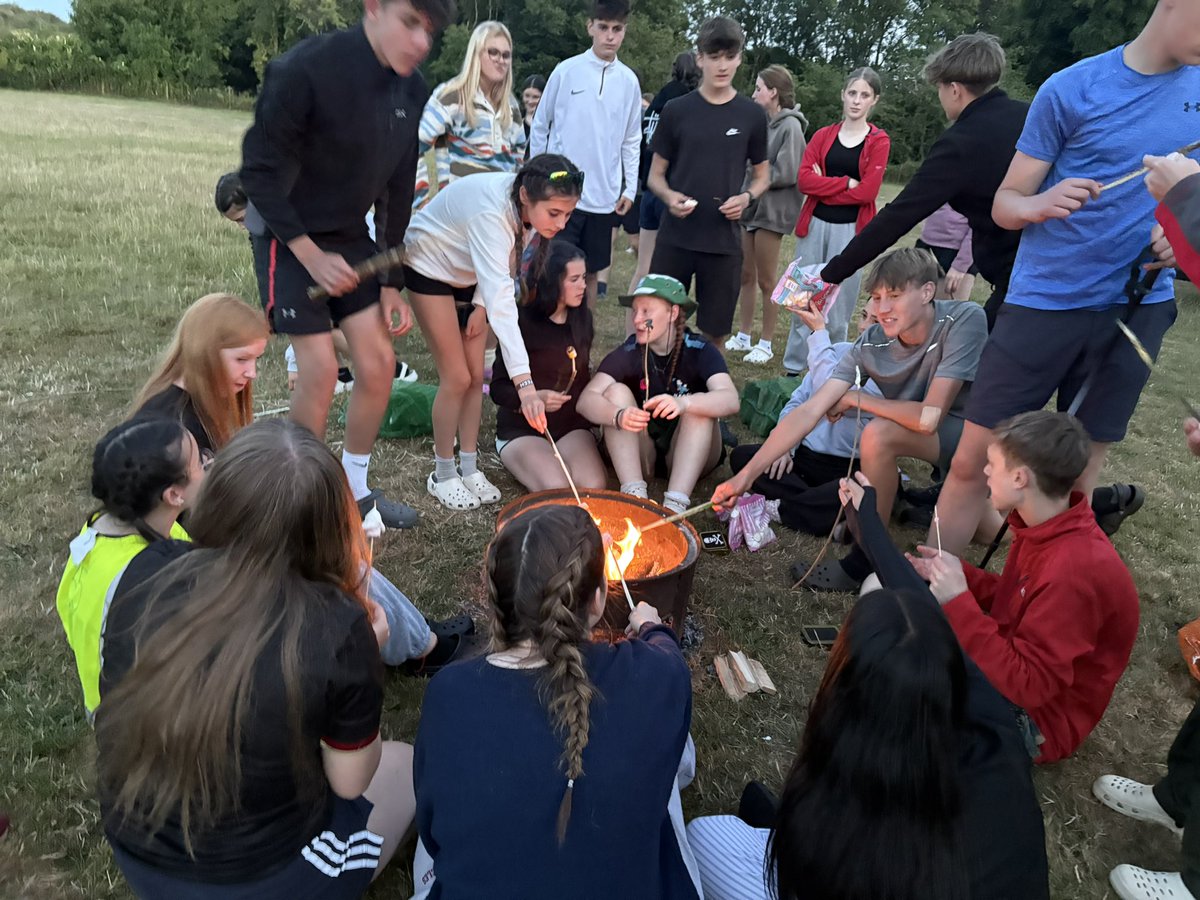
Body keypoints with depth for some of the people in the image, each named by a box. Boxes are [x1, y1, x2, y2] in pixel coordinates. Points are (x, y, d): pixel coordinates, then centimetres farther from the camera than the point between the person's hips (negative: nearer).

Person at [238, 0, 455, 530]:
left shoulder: (412, 92, -4)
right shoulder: (305, 70, -23)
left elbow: (397, 191, 4)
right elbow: (259, 171, -17)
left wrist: (391, 283, 2)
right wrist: (311, 256, -21)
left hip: (351, 236, 6)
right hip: (287, 234, -6)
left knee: (379, 363, 0)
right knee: (320, 368, -13)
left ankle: (354, 490, 20)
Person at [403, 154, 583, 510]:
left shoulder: (523, 201, -18)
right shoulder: (491, 212, -41)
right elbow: (500, 299, -50)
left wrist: (480, 304, -12)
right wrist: (524, 382, -57)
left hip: (469, 273, 7)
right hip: (430, 267, -7)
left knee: (476, 375, 4)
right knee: (457, 378, -7)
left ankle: (469, 468, 16)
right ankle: (443, 475, 9)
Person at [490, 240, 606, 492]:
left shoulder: (582, 318, 5)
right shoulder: (522, 322, -10)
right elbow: (499, 389, -10)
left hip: (573, 426, 4)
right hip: (522, 430, -4)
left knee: (594, 488, -24)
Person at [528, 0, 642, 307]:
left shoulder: (629, 81, 5)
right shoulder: (566, 70, -2)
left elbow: (631, 140, 11)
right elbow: (540, 126, 5)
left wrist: (630, 187, 6)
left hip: (603, 197, 3)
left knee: (591, 271, 10)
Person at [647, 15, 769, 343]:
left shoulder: (751, 115, 4)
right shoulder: (676, 110, 2)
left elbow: (762, 175, 12)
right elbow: (655, 174, 7)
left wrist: (746, 197, -10)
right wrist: (669, 196, -16)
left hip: (723, 241, 1)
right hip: (674, 238, 0)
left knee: (713, 333, 7)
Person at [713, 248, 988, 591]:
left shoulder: (965, 321, -27)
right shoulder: (871, 344, -14)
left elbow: (928, 417, -33)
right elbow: (808, 412, -20)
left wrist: (855, 400, -18)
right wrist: (745, 476, -26)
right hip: (935, 442, 7)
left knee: (877, 435, -26)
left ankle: (865, 562, -12)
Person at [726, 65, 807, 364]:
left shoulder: (790, 126, -12)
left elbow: (787, 173, -16)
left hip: (772, 211, -7)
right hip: (750, 207, 7)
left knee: (766, 280, 1)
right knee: (746, 275, 12)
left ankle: (766, 344, 12)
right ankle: (743, 336, 24)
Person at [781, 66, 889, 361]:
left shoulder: (879, 141, 1)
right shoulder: (823, 135, 10)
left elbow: (867, 191, -10)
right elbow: (804, 179, -4)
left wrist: (824, 186, -5)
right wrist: (846, 183, -11)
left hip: (850, 230, -3)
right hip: (814, 225, 3)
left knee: (838, 307, 1)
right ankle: (793, 369, 17)